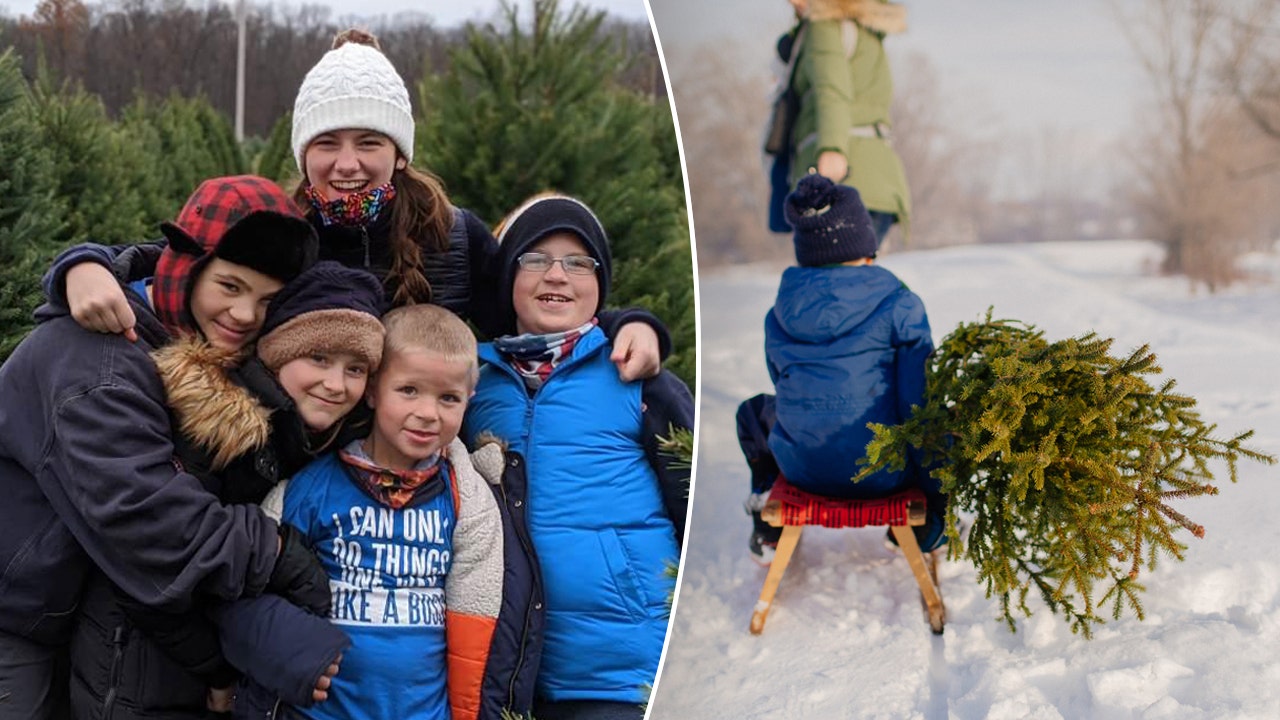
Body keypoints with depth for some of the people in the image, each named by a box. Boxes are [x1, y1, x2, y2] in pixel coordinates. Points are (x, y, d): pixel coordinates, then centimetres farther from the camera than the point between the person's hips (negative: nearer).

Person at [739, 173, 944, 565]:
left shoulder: (780, 313, 3)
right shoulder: (899, 305, -8)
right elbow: (920, 400, -9)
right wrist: (938, 499, 0)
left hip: (802, 469, 3)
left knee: (753, 411, 36)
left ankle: (769, 532, 38)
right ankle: (926, 530, 29)